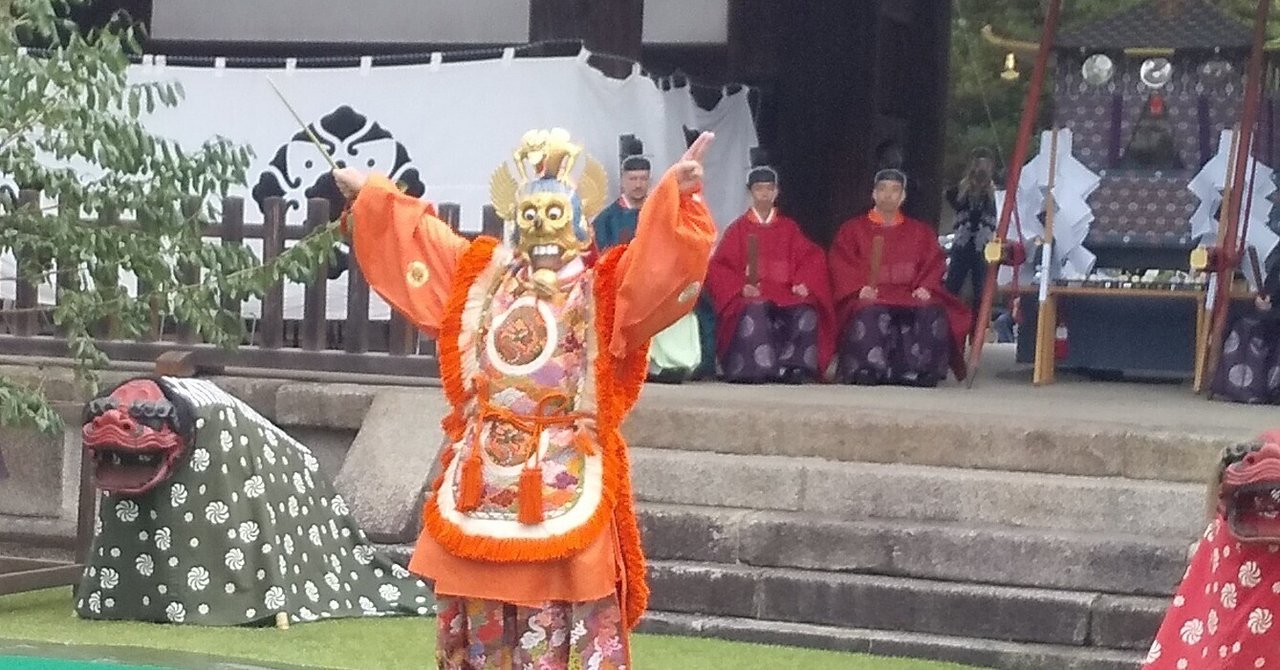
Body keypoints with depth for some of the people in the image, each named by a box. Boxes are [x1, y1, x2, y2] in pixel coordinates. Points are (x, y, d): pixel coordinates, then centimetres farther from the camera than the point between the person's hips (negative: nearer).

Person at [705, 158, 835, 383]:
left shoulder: (788, 227, 18)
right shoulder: (739, 229, 11)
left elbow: (813, 257, 10)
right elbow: (717, 267, 3)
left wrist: (803, 283, -8)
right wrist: (741, 287, -13)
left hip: (786, 293, 2)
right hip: (752, 294, -2)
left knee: (806, 312, -31)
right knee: (756, 311, -38)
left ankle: (794, 367, -28)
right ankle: (755, 369, -35)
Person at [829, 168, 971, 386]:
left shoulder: (921, 233, 22)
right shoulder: (852, 230, 17)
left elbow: (934, 264, 11)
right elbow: (841, 266, 5)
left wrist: (925, 288, -10)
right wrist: (860, 288, -14)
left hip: (910, 293, 2)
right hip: (869, 298, -2)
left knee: (932, 313, -32)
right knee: (871, 315, -38)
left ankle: (921, 373, -30)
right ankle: (867, 372, -36)